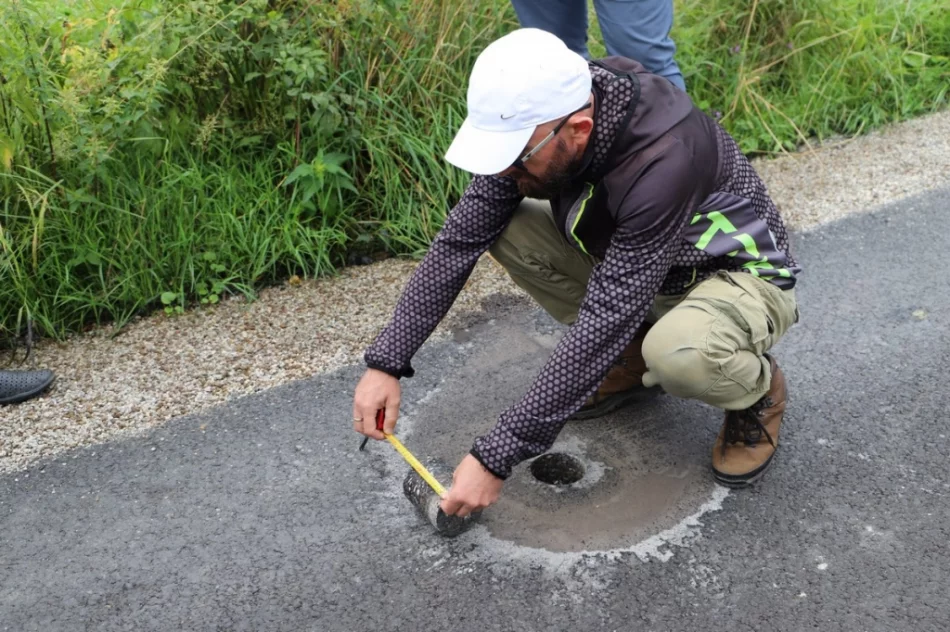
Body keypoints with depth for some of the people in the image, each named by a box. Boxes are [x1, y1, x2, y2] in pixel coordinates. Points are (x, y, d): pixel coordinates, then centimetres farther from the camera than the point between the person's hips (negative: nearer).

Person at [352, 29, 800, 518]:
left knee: (677, 354, -41)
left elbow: (604, 324, -39)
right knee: (506, 228, -14)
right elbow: (459, 240, -15)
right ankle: (633, 360, 5)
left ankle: (758, 389, -2)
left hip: (742, 276, -6)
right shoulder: (532, 126, -19)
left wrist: (498, 455, -37)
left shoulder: (663, 163, -39)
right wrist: (386, 361, -21)